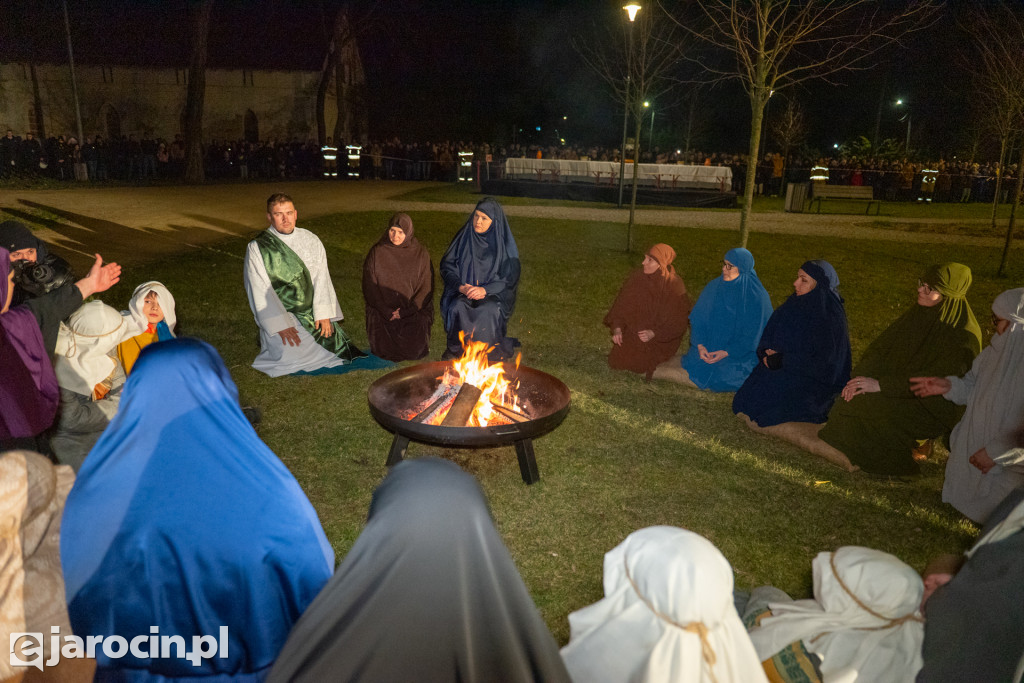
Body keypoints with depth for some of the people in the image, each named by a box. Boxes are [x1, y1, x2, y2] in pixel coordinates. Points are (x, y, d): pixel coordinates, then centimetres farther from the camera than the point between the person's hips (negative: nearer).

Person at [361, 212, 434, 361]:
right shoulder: (377, 252, -1)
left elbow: (426, 287, -2)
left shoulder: (420, 253, -1)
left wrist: (405, 312, -10)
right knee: (383, 350, -18)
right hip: (383, 310, 0)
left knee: (413, 350, -17)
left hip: (412, 310, 0)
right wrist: (387, 312, -10)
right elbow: (370, 287, -1)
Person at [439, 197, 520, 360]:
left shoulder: (504, 243, -2)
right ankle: (456, 348, -12)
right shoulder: (464, 237, 4)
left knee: (488, 312, -34)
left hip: (494, 294, -2)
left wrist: (485, 290, -20)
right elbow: (447, 265, 6)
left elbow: (510, 277, -5)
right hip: (463, 291, 2)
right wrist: (460, 286, -13)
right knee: (457, 308, -31)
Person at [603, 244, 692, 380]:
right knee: (616, 360, -5)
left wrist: (654, 333, -28)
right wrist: (617, 328, -17)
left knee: (638, 364, -15)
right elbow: (621, 303, -3)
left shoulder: (675, 287, -20)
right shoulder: (637, 277, -11)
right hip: (632, 332, 4)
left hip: (659, 339, -3)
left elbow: (678, 324, -15)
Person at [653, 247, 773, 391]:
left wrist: (726, 352, -20)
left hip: (739, 356, -4)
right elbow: (698, 319, 2)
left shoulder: (757, 297, -13)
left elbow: (753, 336, -12)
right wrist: (700, 345, -13)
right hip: (708, 349, 4)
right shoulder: (714, 286, 1)